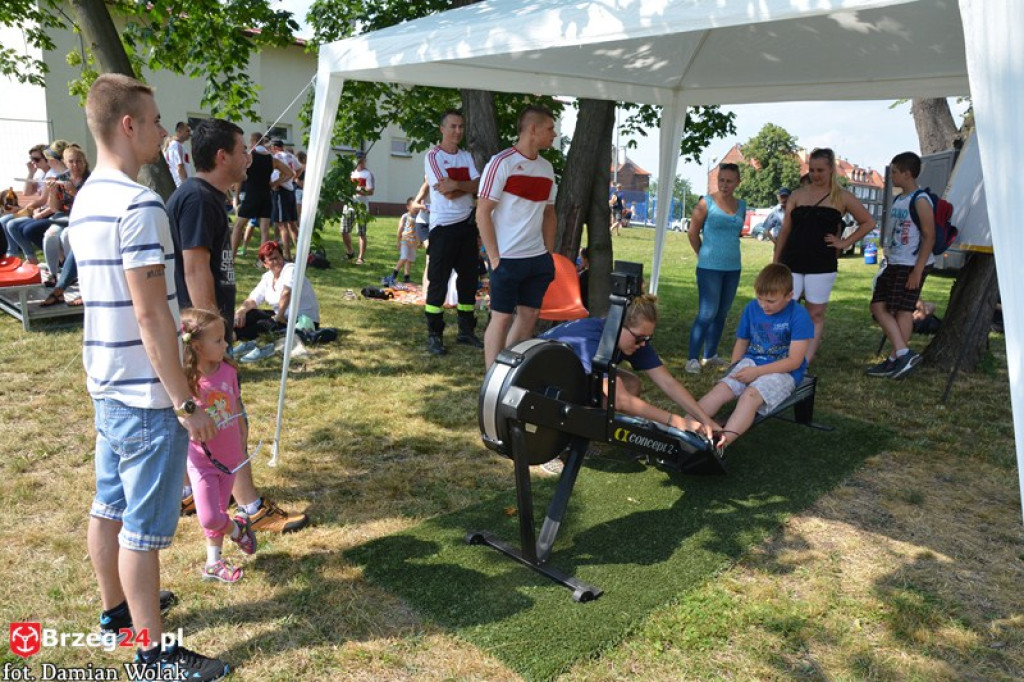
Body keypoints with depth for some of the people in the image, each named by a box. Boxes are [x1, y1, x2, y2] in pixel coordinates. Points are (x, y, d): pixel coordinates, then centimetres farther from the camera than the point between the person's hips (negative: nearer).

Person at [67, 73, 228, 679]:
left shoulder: (87, 199, 10)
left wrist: (175, 322, 28)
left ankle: (116, 607, 40)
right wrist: (186, 404, -18)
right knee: (146, 524, 2)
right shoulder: (139, 204, -20)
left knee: (110, 504, 21)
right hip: (147, 392, -9)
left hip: (107, 383, 9)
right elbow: (150, 314, -22)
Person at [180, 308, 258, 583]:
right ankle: (237, 528, 28)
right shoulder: (184, 380, -21)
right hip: (202, 460, -4)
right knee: (209, 517, -4)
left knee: (218, 512, 18)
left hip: (228, 457, 4)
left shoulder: (228, 371, -6)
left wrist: (242, 448, 13)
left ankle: (213, 563, 36)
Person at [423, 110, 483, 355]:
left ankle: (466, 331, 22)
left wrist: (457, 184, -17)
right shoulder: (433, 156, -7)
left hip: (467, 224, 7)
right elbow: (449, 193, -17)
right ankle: (434, 335, 4)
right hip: (443, 227, -7)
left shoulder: (466, 156, 13)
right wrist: (468, 186, -3)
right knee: (438, 282, -3)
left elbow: (478, 186, -3)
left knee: (468, 279, 11)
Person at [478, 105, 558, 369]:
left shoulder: (546, 167, 11)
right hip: (507, 258, -7)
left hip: (538, 258, 7)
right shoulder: (502, 163, -9)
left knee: (529, 316, 10)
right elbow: (482, 213, -11)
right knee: (501, 317, 0)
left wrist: (549, 255, 11)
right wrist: (495, 259, -14)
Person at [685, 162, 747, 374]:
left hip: (733, 267, 6)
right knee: (707, 314, -9)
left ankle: (710, 355, 22)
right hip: (709, 268, -6)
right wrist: (705, 255, 5)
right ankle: (693, 358, -4)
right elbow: (692, 232, -2)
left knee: (721, 314, 11)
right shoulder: (706, 203, -7)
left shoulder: (741, 206, 8)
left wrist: (728, 251, 13)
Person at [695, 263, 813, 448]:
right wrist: (734, 369, -3)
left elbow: (794, 361, -14)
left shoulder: (799, 315, -12)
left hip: (784, 372, -5)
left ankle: (719, 446, -51)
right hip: (751, 363, 5)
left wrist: (757, 371, -20)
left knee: (750, 395, -33)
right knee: (720, 389, -24)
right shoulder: (752, 308, 3)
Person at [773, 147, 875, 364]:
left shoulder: (842, 197, 5)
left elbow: (868, 222, 11)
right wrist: (775, 262, 6)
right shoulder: (797, 196, 10)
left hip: (822, 266, -1)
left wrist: (845, 243, 1)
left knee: (816, 315, 2)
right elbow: (785, 230, 10)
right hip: (792, 263, 2)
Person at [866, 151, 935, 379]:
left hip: (912, 265, -9)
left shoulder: (920, 200, -13)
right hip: (893, 264, 9)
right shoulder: (897, 200, 13)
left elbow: (929, 236, -16)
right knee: (878, 306, 5)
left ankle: (895, 360, 1)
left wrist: (917, 270, -19)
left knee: (903, 310, -5)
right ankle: (904, 353, 8)